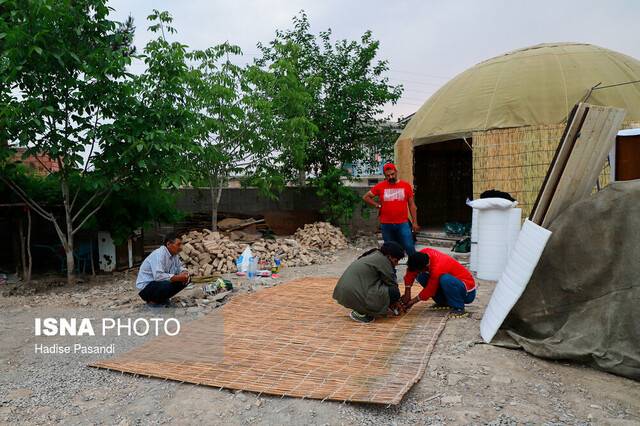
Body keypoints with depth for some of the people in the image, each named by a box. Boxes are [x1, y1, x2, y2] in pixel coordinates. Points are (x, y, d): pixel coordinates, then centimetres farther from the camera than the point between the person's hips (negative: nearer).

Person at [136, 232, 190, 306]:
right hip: (145, 287, -9)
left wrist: (184, 273, -10)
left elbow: (180, 267, 14)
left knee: (186, 280, -2)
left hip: (161, 283, 9)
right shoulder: (159, 255, -26)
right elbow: (158, 276, -37)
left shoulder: (174, 254, 0)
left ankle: (162, 298, 6)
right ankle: (153, 300, -6)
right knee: (168, 285, -36)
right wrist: (178, 277, -32)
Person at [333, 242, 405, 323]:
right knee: (394, 292, -8)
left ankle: (358, 310, 13)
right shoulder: (382, 260, -9)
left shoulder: (373, 256, 19)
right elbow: (391, 283, -1)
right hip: (355, 296, -10)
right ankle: (360, 313, -5)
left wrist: (394, 301, 29)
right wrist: (396, 300, 16)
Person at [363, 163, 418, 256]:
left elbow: (411, 205, 5)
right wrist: (377, 205, -2)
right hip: (386, 225, 1)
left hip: (403, 224, -1)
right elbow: (366, 197, 9)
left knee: (410, 247, -6)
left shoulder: (406, 185, 1)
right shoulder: (380, 186, 1)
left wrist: (414, 222, 2)